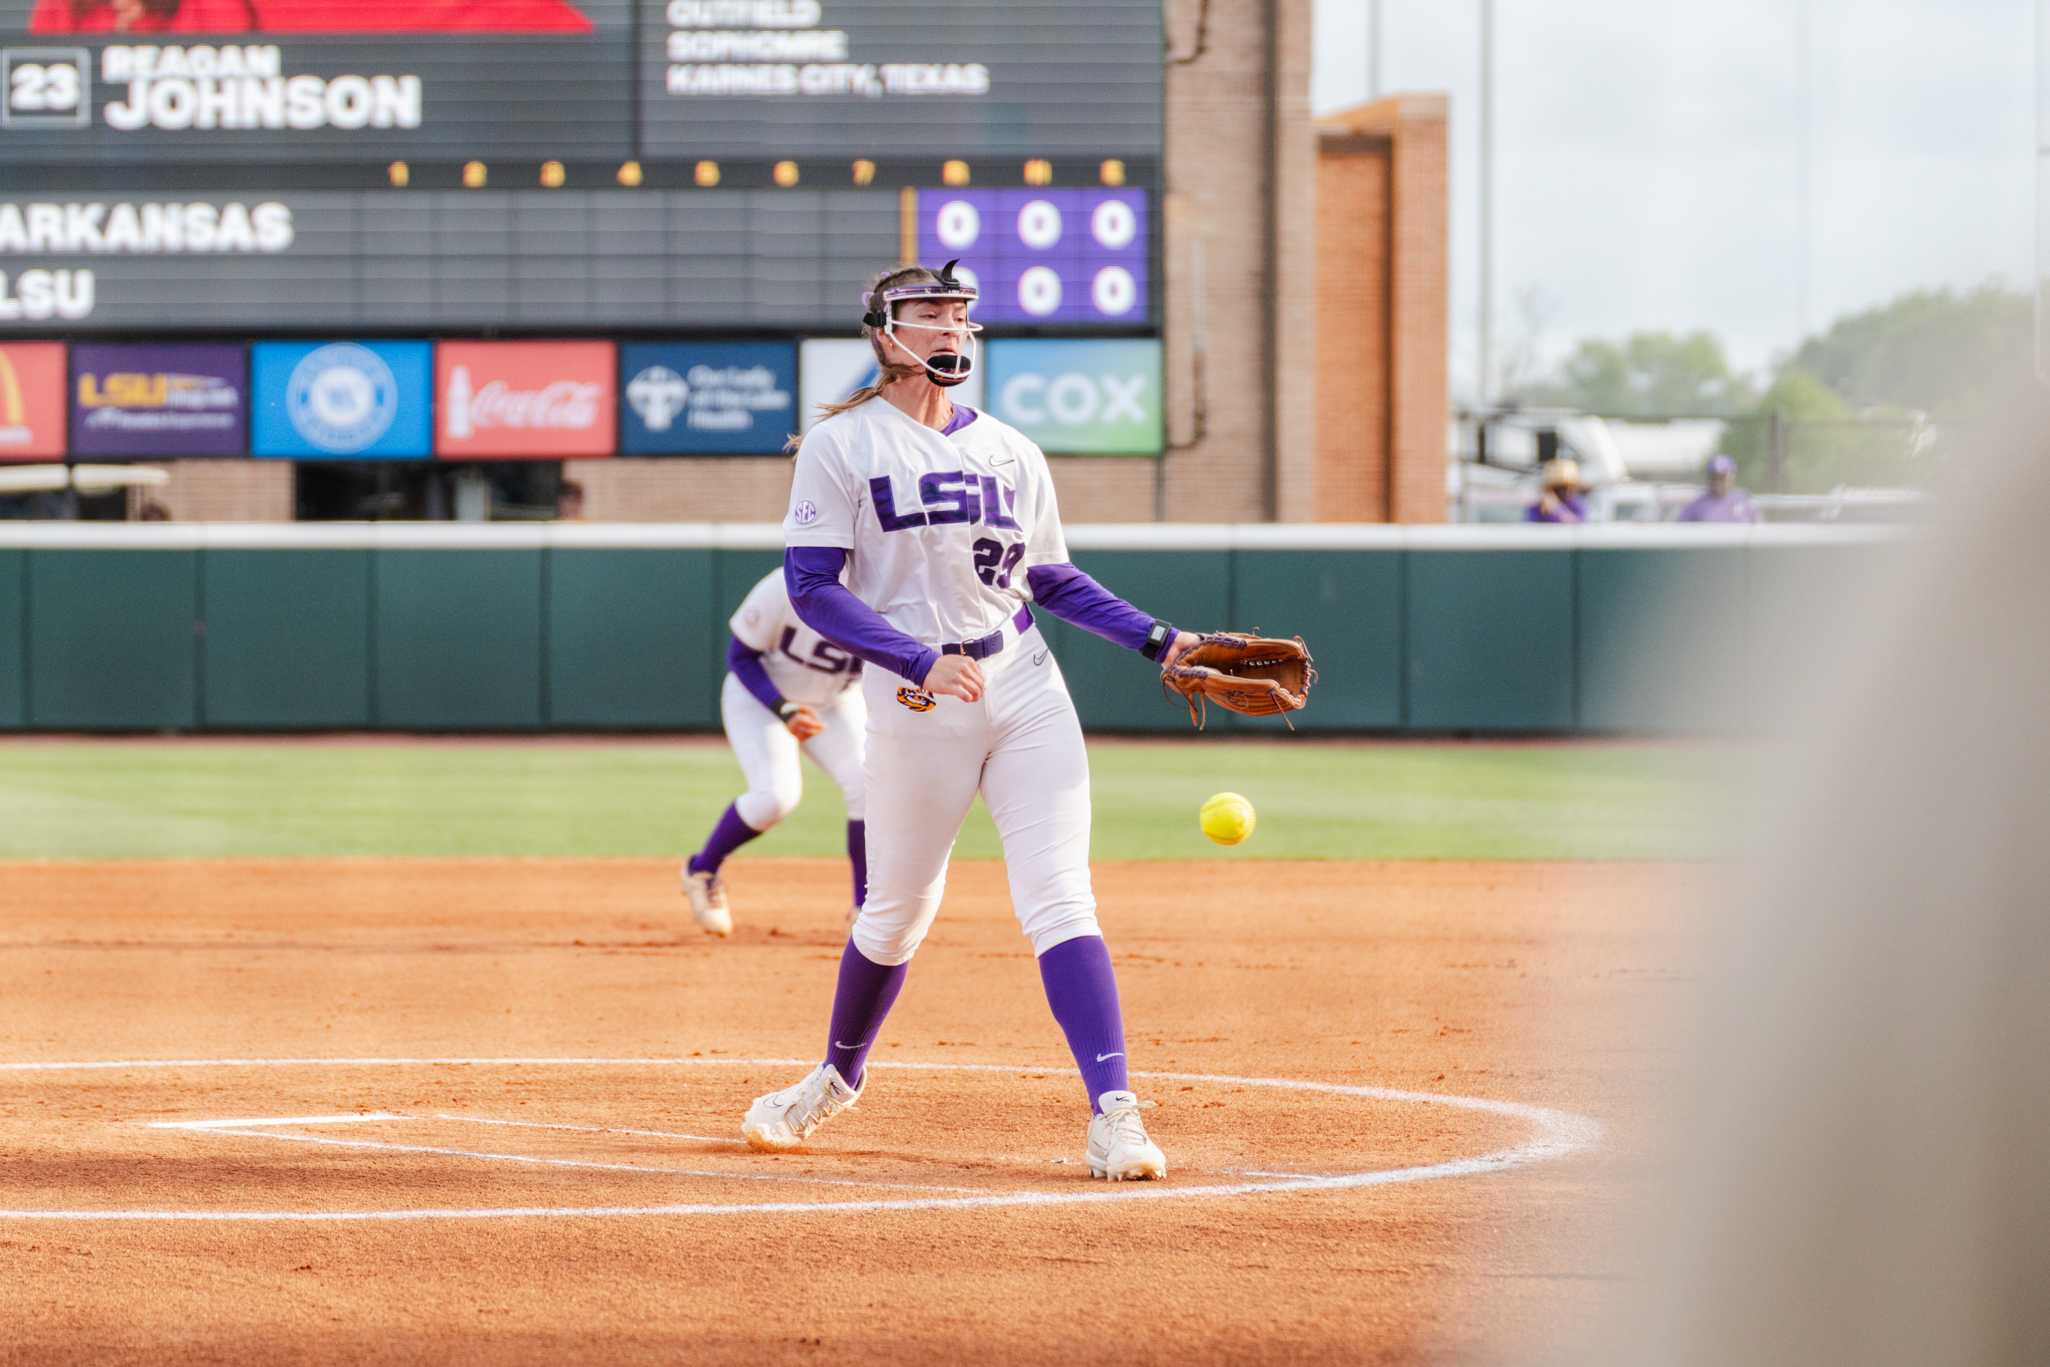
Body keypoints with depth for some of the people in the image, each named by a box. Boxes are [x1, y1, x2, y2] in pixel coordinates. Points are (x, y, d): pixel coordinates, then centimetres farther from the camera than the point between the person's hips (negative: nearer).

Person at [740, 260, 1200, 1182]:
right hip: (912, 705, -3)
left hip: (1023, 688, 3)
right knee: (896, 913, 10)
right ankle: (837, 1079, 37)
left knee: (1059, 905, -10)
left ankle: (1113, 1115, -18)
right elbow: (813, 587, -10)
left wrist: (1157, 640, 5)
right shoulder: (843, 445, -3)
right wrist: (922, 664, -22)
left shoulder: (1008, 451, 11)